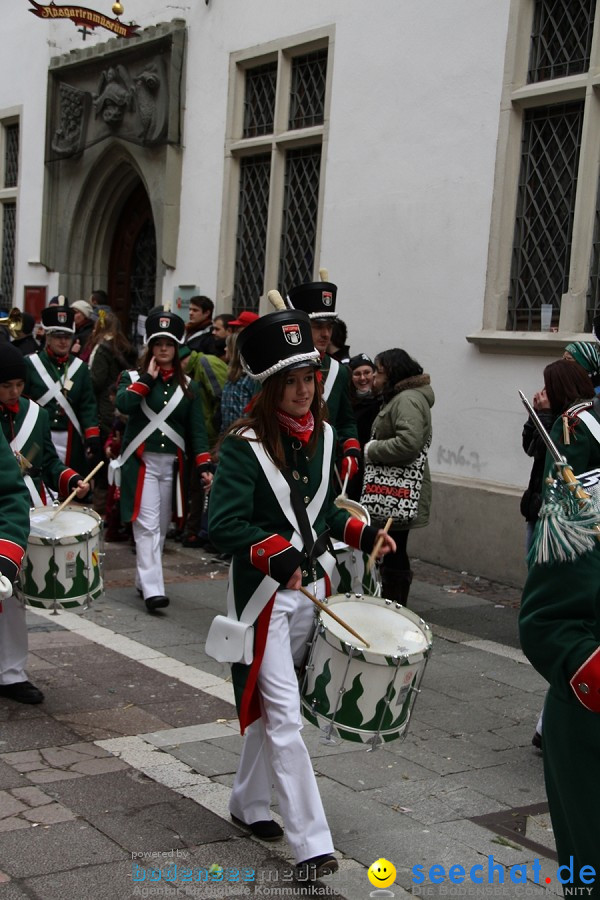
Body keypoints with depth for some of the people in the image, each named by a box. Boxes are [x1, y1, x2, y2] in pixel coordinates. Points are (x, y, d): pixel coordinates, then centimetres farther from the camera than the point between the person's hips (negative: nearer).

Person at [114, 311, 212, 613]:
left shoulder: (187, 386, 9)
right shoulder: (134, 377, 3)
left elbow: (196, 428, 5)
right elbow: (124, 404, -19)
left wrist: (204, 465, -5)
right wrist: (148, 377, -13)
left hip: (172, 463, 4)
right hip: (141, 462, -4)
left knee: (161, 527, 11)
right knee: (147, 526, -11)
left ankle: (143, 579, 25)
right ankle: (152, 589, -16)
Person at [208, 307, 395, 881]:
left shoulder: (321, 435, 5)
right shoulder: (244, 444, -15)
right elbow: (222, 524, -23)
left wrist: (363, 534, 4)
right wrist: (278, 554, -34)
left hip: (311, 586, 6)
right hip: (265, 593, -6)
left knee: (268, 705, 19)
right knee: (284, 717, -4)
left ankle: (249, 803, 36)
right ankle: (311, 844, 1)